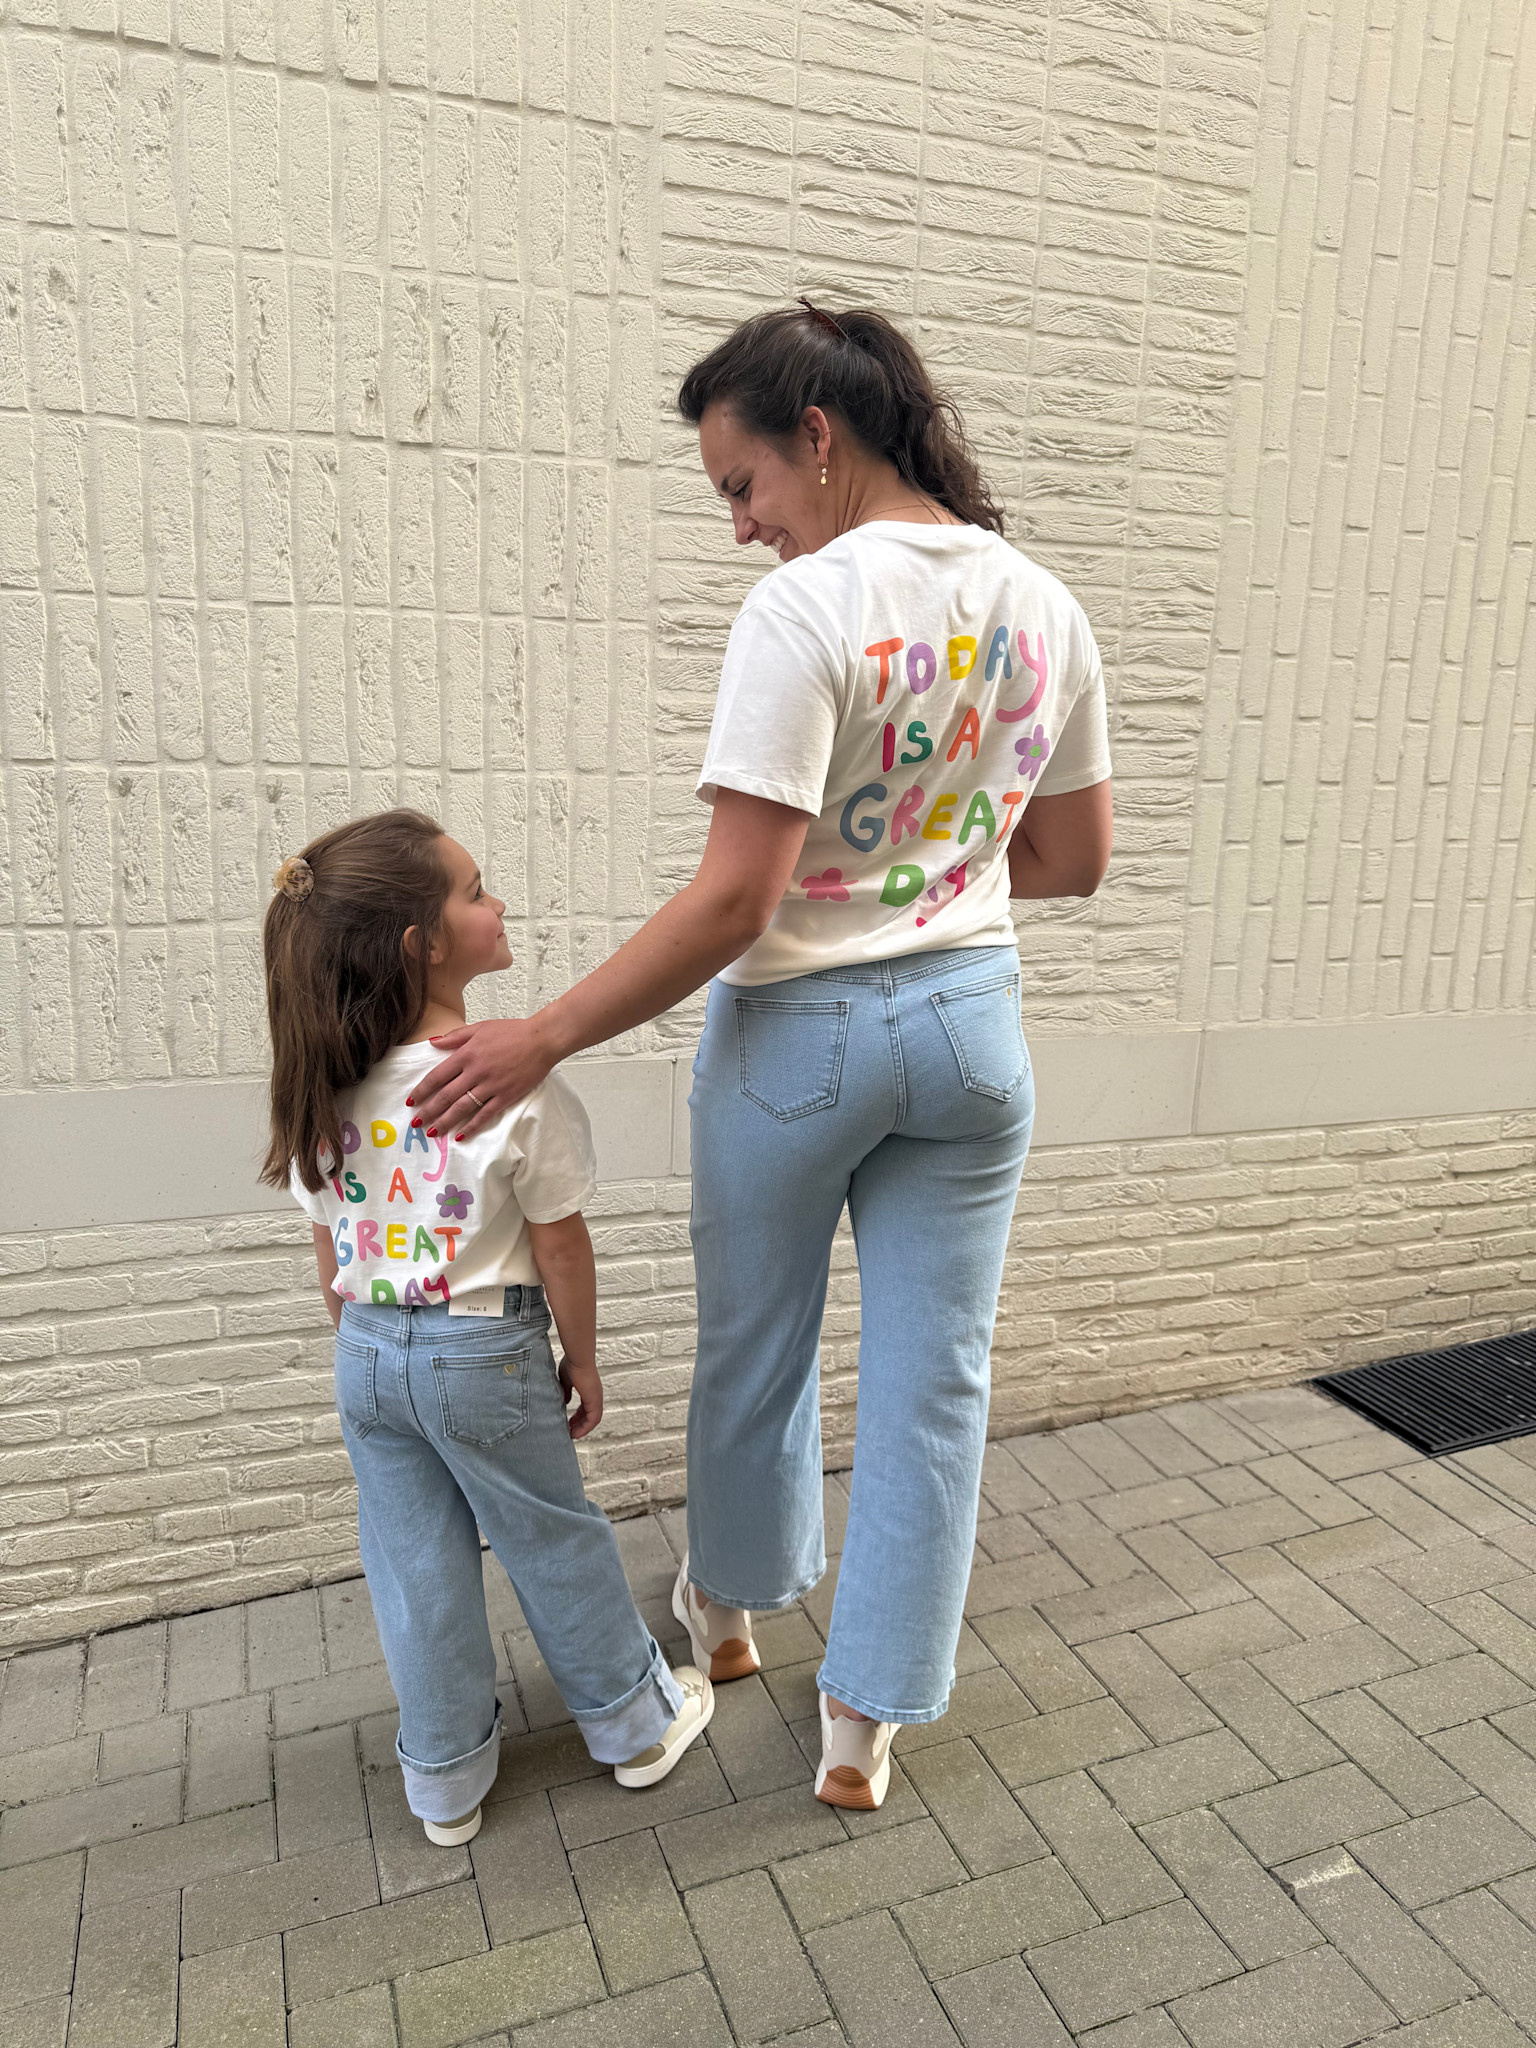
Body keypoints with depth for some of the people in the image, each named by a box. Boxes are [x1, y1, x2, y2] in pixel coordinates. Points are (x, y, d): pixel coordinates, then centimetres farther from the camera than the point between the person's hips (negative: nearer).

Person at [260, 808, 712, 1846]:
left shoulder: (322, 1089, -5)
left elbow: (330, 1253, 4)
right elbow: (559, 1245, -14)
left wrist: (370, 1349, 18)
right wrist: (584, 1364, 0)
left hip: (368, 1353, 5)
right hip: (487, 1353, -5)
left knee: (415, 1564, 18)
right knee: (558, 1542, 16)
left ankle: (447, 1778, 36)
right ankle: (634, 1720, 37)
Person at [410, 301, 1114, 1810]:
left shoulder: (804, 612, -19)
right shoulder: (1044, 608, 2)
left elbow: (730, 905, -23)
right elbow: (1073, 860, 8)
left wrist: (544, 1038, -15)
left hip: (798, 1033, -5)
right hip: (972, 1024, 6)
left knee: (754, 1345, 19)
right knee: (932, 1374, 13)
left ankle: (729, 1603, 46)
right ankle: (865, 1716, 29)